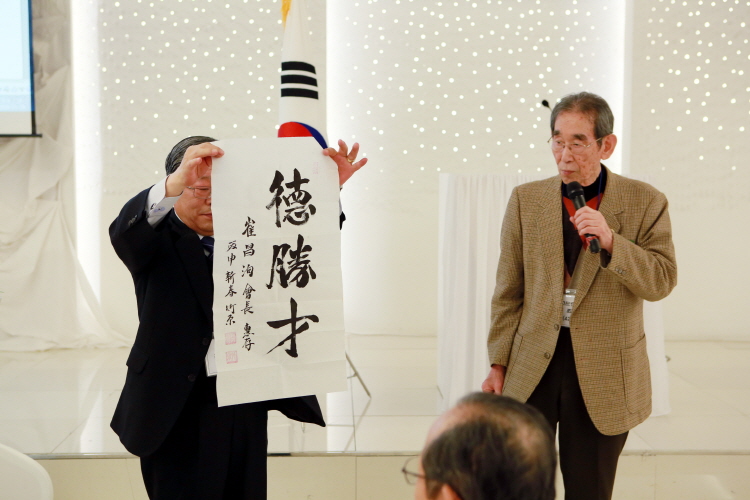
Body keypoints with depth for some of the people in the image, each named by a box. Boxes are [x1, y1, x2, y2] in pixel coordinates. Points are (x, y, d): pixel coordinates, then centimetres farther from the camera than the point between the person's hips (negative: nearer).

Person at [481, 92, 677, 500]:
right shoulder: (526, 200, 2)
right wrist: (498, 364, 3)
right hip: (532, 367, 2)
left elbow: (662, 282, -7)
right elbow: (508, 291, 5)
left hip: (604, 374, -1)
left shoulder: (645, 203, -2)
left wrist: (610, 240, -22)